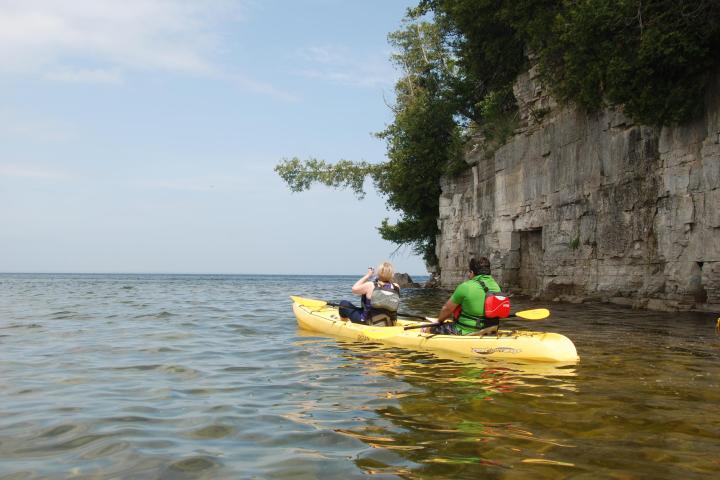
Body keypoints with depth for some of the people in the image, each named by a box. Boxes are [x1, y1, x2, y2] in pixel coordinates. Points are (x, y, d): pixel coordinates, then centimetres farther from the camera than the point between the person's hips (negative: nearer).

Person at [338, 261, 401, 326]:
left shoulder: (370, 286, -20)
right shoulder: (396, 287, -11)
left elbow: (354, 289, -1)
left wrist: (367, 275, 2)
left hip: (368, 324, -4)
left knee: (343, 303, 13)